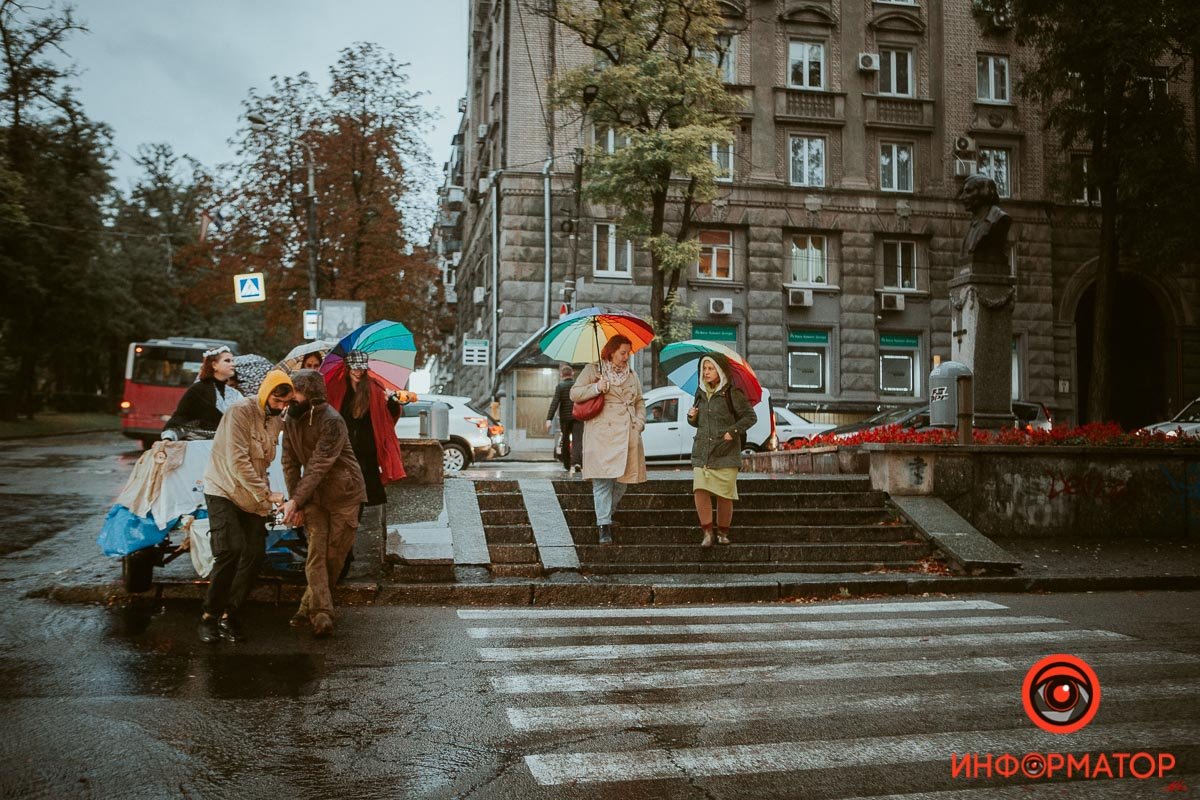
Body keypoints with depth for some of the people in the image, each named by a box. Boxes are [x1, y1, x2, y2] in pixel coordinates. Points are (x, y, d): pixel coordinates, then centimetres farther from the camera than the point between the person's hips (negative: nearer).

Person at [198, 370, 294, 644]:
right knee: (230, 551, -19)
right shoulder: (240, 412, -16)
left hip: (253, 499, 7)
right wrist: (267, 494, -21)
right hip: (224, 491, -7)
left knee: (254, 556, -3)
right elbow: (237, 462, -22)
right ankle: (210, 615, -5)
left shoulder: (275, 420, 7)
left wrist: (265, 496, 5)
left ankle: (230, 615, 10)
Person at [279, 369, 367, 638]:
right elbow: (290, 463, 3)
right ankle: (321, 614, -14)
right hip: (313, 496, 5)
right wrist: (295, 502, -6)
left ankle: (308, 609, 17)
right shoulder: (291, 420, 1)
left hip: (343, 494, -5)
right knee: (316, 553, -9)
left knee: (334, 556, 1)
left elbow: (319, 466, -25)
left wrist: (296, 501, -28)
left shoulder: (332, 422, -21)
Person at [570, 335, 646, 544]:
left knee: (623, 480, 5)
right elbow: (574, 394, 1)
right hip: (602, 436, -5)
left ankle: (605, 516, 21)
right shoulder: (593, 370, 6)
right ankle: (604, 526, -11)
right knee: (603, 480, -11)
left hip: (628, 436, 5)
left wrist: (639, 423, 7)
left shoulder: (632, 375, 21)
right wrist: (596, 388, -14)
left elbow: (640, 403, 24)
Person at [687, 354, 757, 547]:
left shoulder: (732, 393, -3)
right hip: (702, 452, 4)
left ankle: (723, 533, 16)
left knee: (724, 495, 0)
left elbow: (750, 416, -3)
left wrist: (733, 431, -13)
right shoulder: (701, 393, 14)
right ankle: (707, 533, -4)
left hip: (725, 453, -4)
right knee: (700, 490, -11)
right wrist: (692, 418, 3)